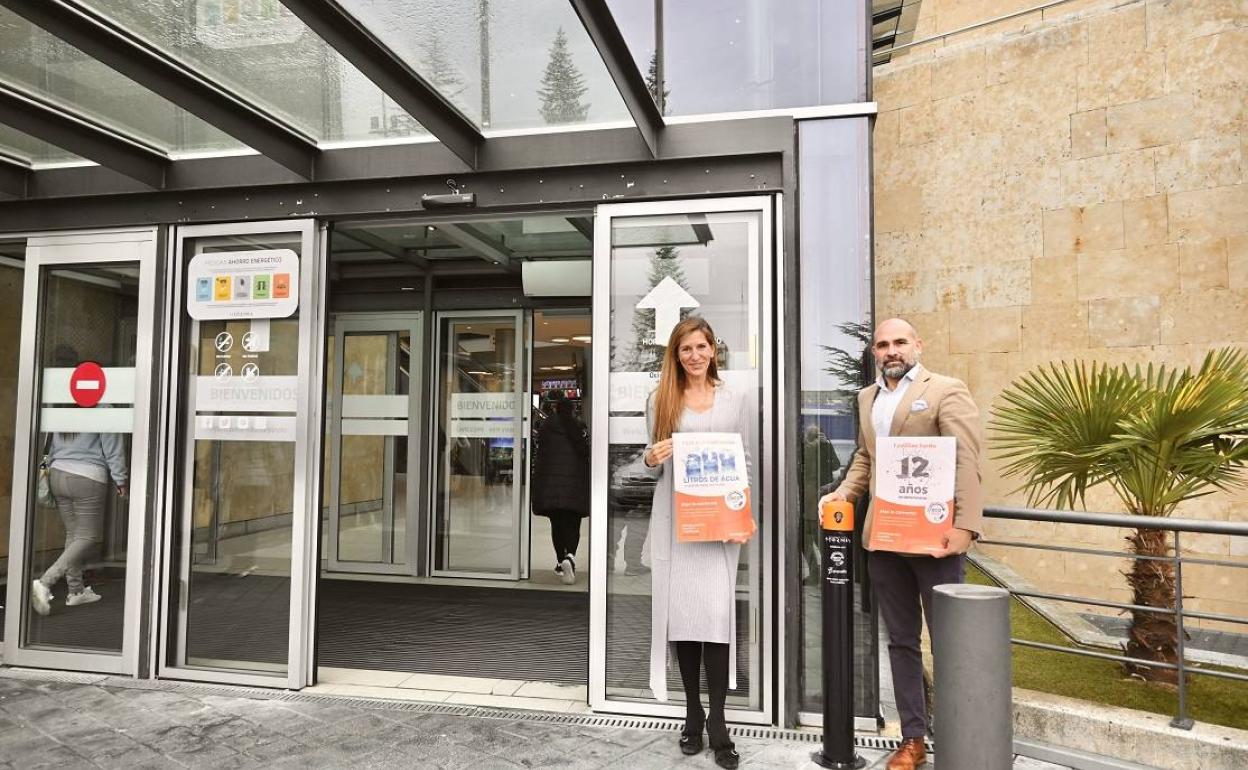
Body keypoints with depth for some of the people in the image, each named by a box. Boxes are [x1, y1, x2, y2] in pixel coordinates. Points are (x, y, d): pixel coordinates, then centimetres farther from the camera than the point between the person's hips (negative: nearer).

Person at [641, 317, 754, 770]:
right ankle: (693, 714, 19)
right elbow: (653, 466, 13)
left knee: (717, 613, -9)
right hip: (673, 518, 1)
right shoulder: (660, 400, 8)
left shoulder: (735, 400, 8)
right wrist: (650, 459, -9)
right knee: (680, 612, 4)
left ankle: (717, 721, 2)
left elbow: (746, 463, 8)